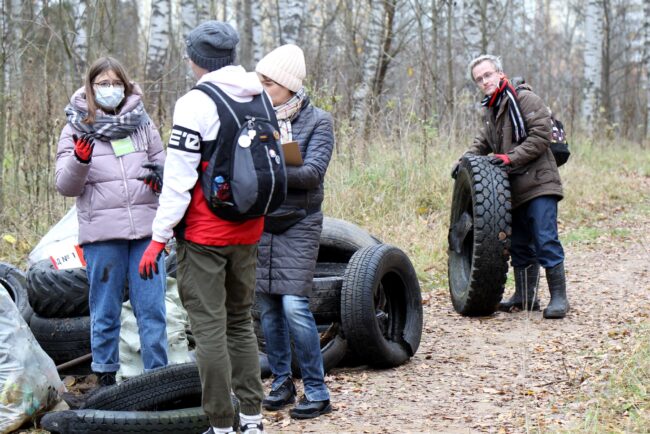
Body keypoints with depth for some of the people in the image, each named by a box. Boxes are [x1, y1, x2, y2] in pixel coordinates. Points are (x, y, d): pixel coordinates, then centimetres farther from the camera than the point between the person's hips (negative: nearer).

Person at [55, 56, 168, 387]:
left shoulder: (142, 123, 10)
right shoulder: (76, 127, 4)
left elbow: (162, 163, 21)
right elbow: (66, 187, 0)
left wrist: (161, 175, -3)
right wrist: (79, 160, -20)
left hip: (146, 229, 2)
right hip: (102, 234, -2)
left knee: (152, 309, 3)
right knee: (105, 312, 7)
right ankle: (106, 379, 17)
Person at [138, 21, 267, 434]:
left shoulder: (197, 103, -13)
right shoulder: (260, 99, 9)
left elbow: (179, 178, -16)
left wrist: (159, 237, -11)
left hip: (204, 236, -7)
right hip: (247, 231, 7)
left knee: (210, 328, -2)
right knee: (240, 322, 16)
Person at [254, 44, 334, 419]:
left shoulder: (317, 121, -4)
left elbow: (313, 172, -15)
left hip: (298, 225, -4)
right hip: (261, 222, 4)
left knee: (294, 306, -11)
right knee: (268, 307, 7)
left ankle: (317, 392, -1)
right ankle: (282, 382, 22)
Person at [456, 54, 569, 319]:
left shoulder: (525, 99, -8)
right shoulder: (490, 110, 18)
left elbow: (541, 135, -16)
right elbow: (483, 142, 27)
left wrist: (511, 157, -19)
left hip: (538, 183, -8)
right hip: (514, 188, 8)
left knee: (545, 240, -11)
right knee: (519, 245, 12)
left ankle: (558, 297, -5)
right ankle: (525, 297, 22)